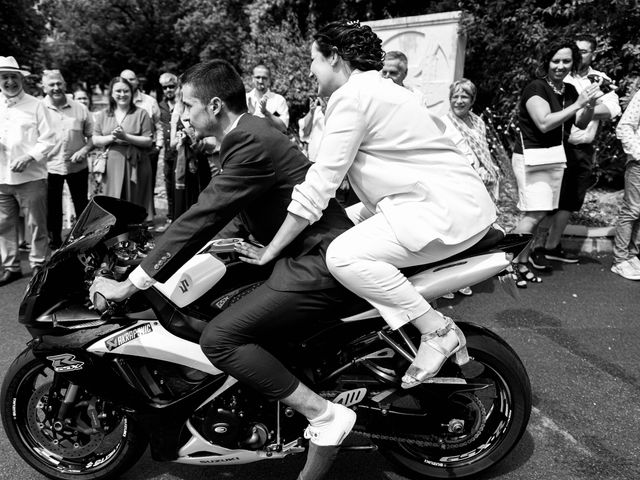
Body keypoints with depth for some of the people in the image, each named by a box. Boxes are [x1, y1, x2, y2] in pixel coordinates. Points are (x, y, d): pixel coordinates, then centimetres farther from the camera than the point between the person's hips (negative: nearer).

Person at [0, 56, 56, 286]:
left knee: (36, 225, 3)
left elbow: (48, 139, -5)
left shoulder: (36, 105, -1)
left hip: (31, 176, -4)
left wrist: (29, 157, -17)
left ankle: (38, 265, 16)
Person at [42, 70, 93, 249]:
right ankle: (55, 245, 24)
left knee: (82, 207, 10)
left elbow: (92, 136, 5)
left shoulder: (80, 108, 1)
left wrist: (84, 150, -12)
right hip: (49, 167, 0)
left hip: (77, 166, 1)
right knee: (52, 209, 9)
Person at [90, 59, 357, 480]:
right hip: (309, 252, 11)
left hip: (319, 263, -11)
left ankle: (325, 416, -8)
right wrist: (162, 241, 25)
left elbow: (203, 217, -21)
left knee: (219, 339, -17)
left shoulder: (250, 142, -17)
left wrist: (130, 284, -14)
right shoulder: (250, 131, 14)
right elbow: (212, 212, 21)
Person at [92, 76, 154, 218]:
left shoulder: (141, 114, 2)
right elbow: (95, 140, 8)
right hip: (112, 164, 2)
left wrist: (126, 137, -15)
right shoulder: (103, 115, 13)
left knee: (136, 203, 1)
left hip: (136, 164, -2)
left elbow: (149, 141, -4)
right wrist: (112, 137, -11)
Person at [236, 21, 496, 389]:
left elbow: (319, 185, -16)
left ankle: (439, 332, -10)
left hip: (448, 208, -11)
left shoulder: (351, 97, -11)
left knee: (343, 256, -23)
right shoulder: (378, 87, 19)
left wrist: (269, 252, -10)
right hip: (444, 199, 11)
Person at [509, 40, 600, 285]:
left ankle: (523, 260, 16)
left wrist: (591, 104, -8)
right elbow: (544, 123, -22)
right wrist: (577, 104, -22)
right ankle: (512, 264, -7)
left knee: (536, 214, 7)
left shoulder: (570, 90, 12)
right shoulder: (536, 88, -11)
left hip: (555, 159, 8)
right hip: (531, 159, -7)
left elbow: (581, 123, 10)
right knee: (535, 214, -15)